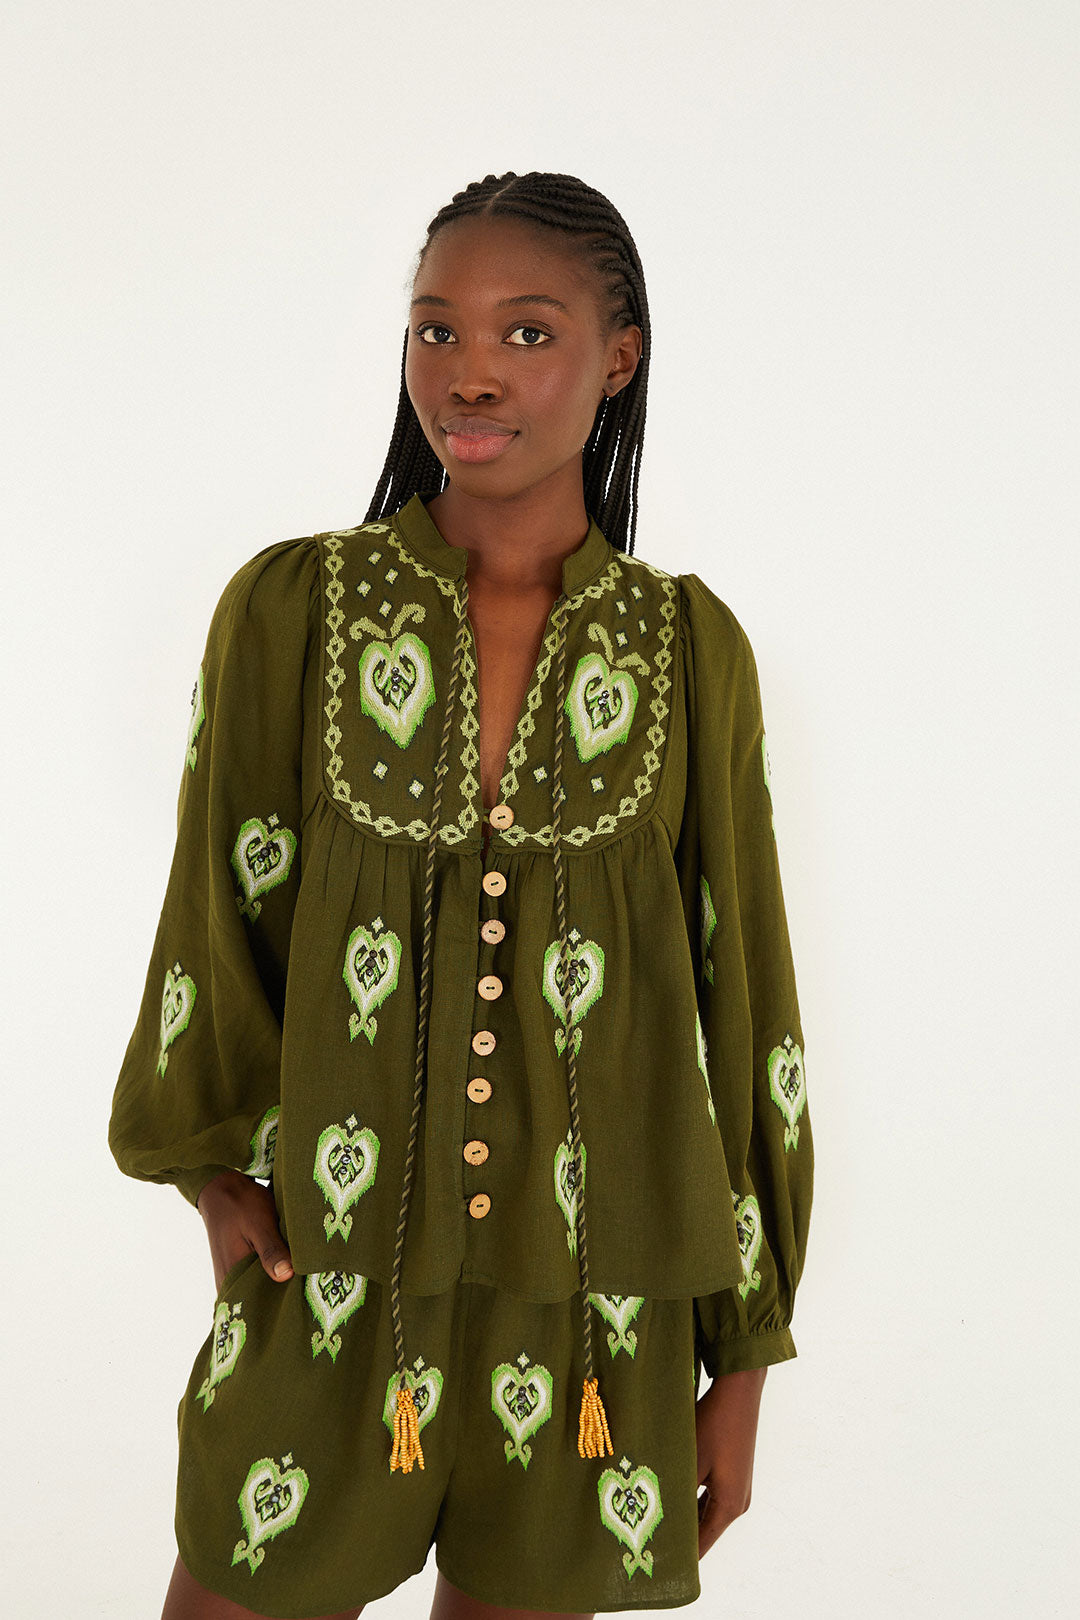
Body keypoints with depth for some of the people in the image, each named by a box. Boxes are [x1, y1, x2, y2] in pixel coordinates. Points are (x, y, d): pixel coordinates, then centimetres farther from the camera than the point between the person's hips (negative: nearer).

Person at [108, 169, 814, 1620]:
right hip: (331, 1268, 0)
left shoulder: (688, 646, -1)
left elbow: (740, 995, 2)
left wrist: (742, 1365, 4)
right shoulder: (292, 606, -4)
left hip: (592, 1303, 1)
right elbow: (219, 920, 5)